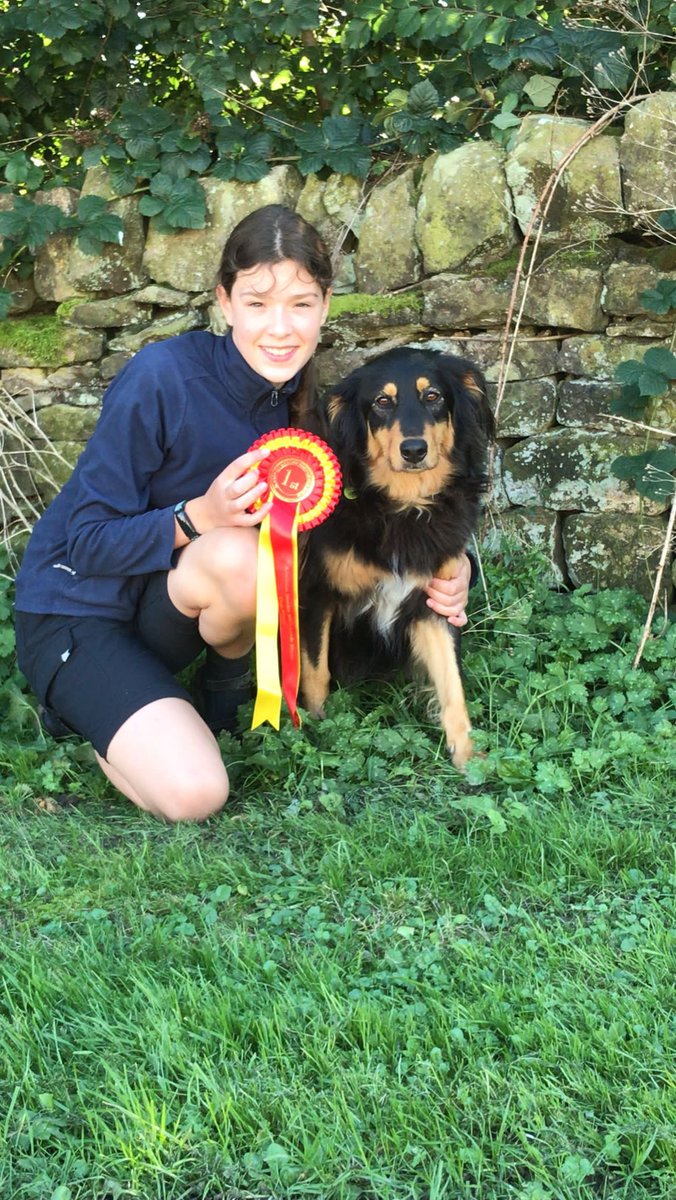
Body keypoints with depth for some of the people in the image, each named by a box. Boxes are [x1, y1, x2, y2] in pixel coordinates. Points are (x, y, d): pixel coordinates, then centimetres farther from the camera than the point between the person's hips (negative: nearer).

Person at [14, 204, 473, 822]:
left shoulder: (303, 398, -6)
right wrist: (199, 516, -37)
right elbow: (88, 540, -19)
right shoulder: (162, 378, -25)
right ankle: (87, 709, 2)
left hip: (161, 605, 5)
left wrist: (438, 576, -17)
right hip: (74, 609, -5)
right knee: (194, 792, -31)